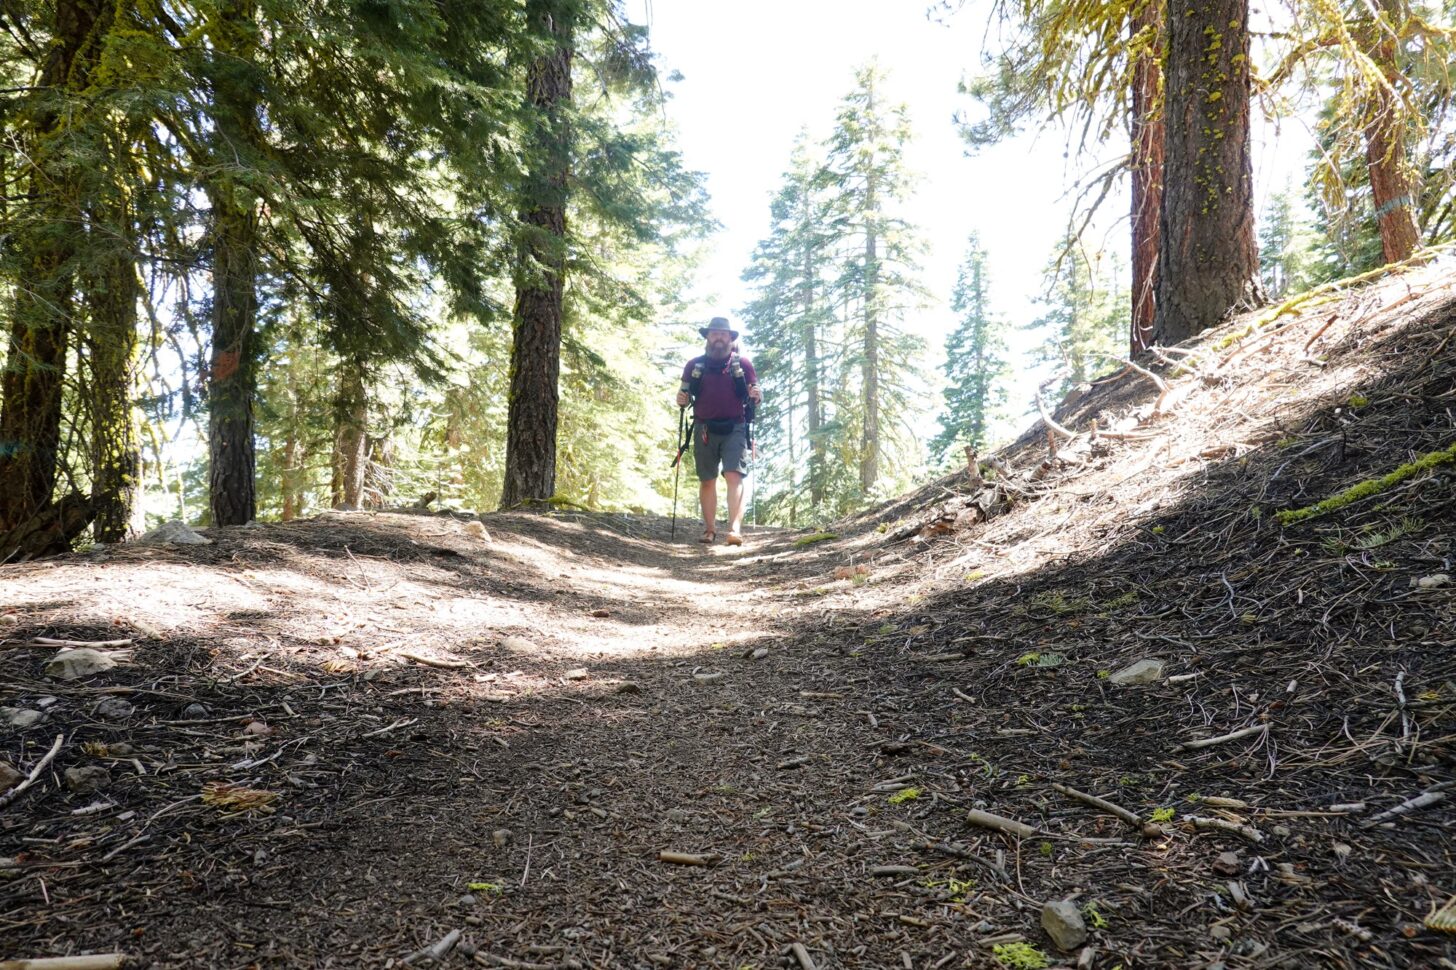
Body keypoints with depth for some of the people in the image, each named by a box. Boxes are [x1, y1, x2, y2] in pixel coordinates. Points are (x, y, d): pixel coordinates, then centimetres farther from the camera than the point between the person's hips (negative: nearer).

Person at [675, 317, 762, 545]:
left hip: (734, 429, -2)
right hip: (704, 430, 2)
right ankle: (709, 530, 14)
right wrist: (682, 400, -7)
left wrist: (756, 395, -13)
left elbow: (755, 394, 10)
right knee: (707, 481, 5)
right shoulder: (694, 365, 11)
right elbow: (686, 396, 16)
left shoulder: (742, 364, 7)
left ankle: (735, 529, -25)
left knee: (734, 476, -16)